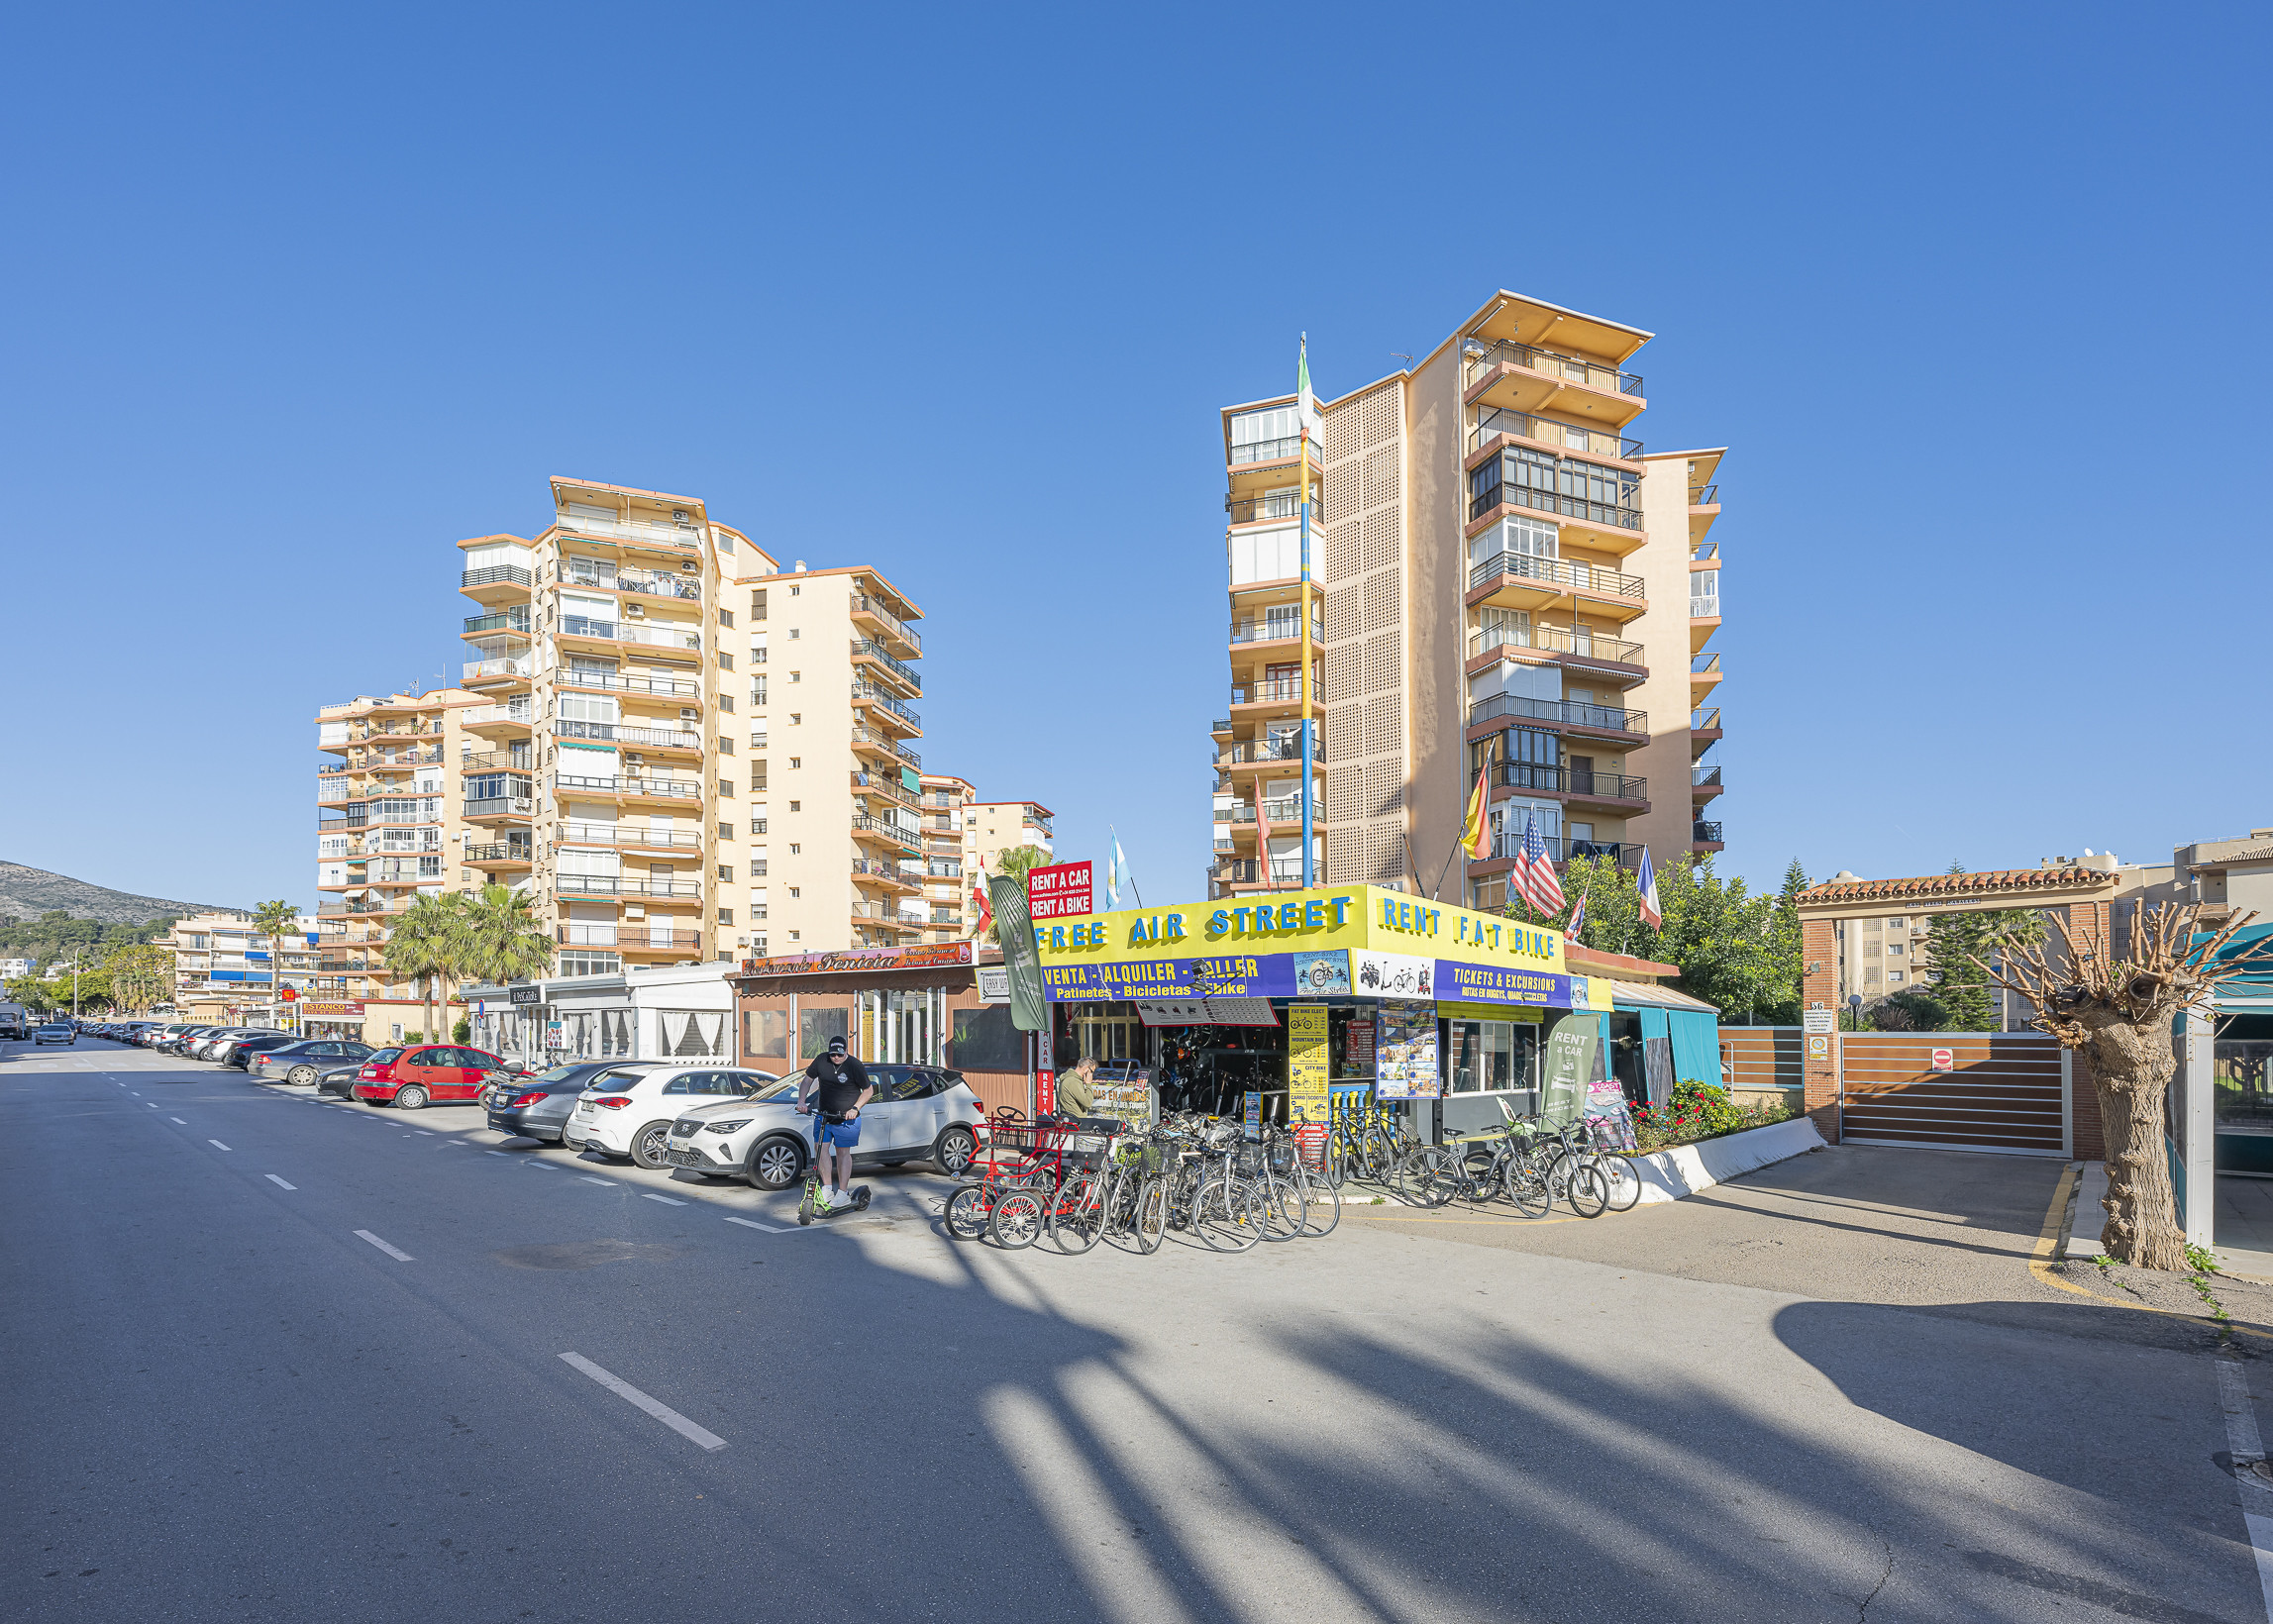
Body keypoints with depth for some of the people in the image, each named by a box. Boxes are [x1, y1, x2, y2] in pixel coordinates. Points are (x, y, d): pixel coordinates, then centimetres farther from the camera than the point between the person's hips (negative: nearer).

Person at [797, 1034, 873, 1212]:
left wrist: (855, 1108, -15)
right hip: (822, 1115, 4)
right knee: (820, 1148, -4)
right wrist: (801, 1101, -3)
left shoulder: (854, 1066, -12)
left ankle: (843, 1192, 6)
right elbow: (807, 1079, 10)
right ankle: (827, 1187, 9)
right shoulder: (821, 1061, -3)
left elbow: (868, 1090, -4)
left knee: (843, 1151, 0)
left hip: (846, 1118, -4)